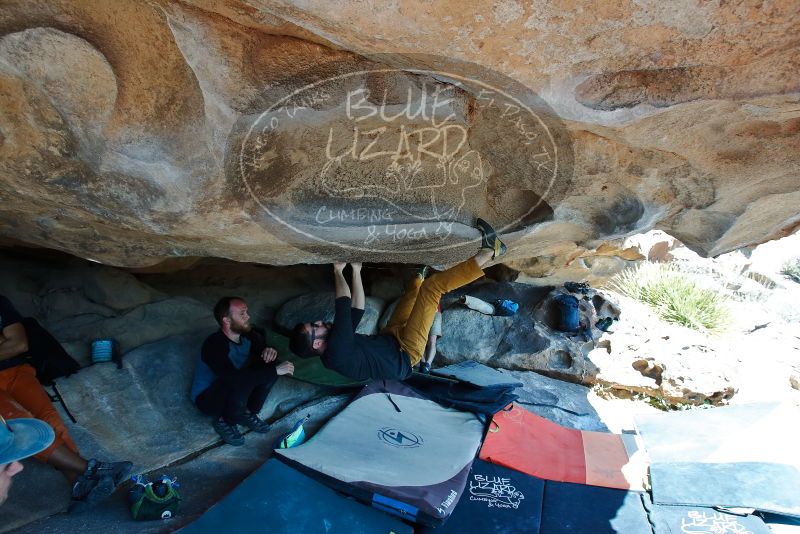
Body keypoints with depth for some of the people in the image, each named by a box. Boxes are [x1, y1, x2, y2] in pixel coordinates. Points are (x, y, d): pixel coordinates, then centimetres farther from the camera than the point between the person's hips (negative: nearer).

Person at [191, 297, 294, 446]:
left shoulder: (247, 335, -10)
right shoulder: (214, 345, -31)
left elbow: (263, 346, 7)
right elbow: (233, 377, -44)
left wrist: (270, 351, -19)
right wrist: (275, 371, -41)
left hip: (232, 390, 7)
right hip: (207, 398, -7)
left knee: (270, 365, -12)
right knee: (244, 381, -35)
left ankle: (247, 412, 2)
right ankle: (224, 421, -7)